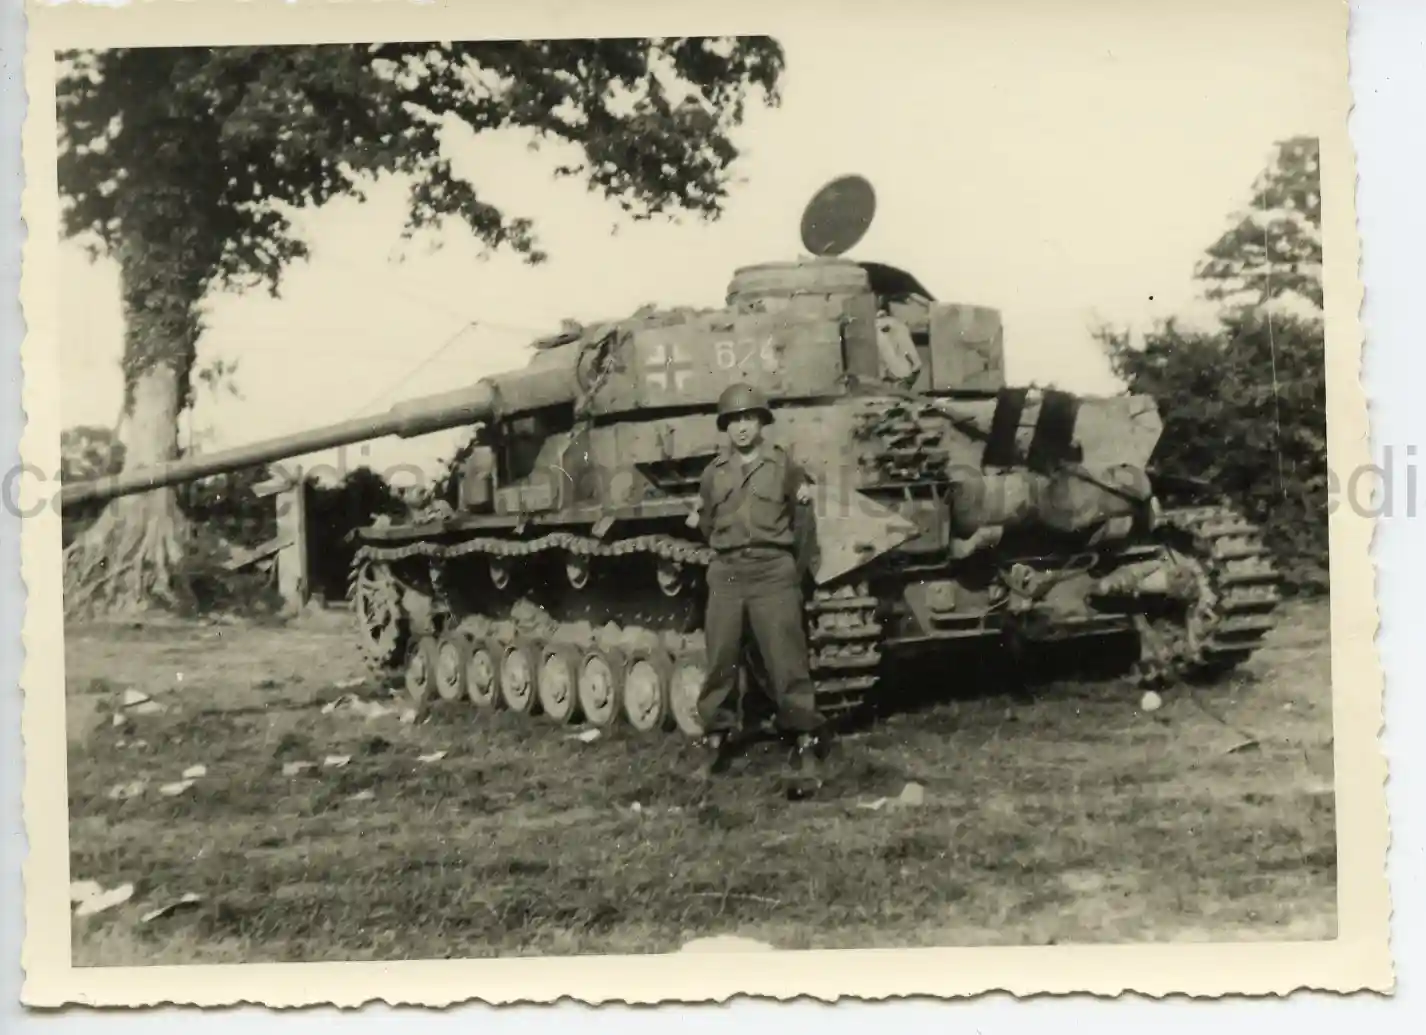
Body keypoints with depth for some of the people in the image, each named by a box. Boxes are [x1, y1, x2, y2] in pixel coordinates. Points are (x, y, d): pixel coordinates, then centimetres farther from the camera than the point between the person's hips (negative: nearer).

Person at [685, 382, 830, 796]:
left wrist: (796, 572, 13)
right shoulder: (714, 472, 11)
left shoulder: (784, 466, 5)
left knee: (787, 664, -7)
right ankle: (716, 744, 16)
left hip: (773, 572, -3)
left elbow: (802, 524, 12)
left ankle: (806, 750, -4)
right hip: (726, 574, 3)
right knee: (720, 664, 4)